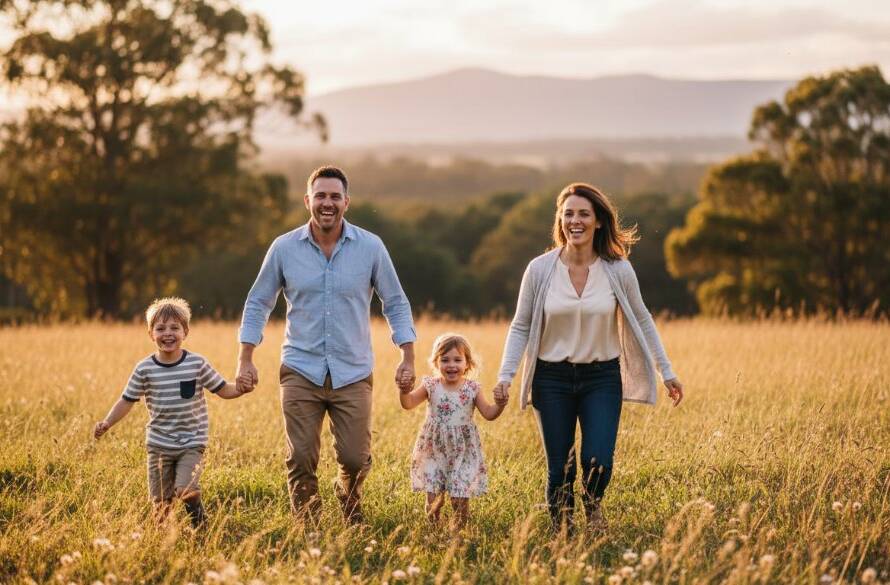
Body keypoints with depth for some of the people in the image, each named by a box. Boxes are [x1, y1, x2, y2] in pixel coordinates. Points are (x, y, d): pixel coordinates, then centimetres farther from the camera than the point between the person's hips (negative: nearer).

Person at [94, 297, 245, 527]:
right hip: (159, 445, 2)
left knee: (186, 490, -20)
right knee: (160, 501, 4)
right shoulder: (145, 369, -4)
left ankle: (200, 526, 6)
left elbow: (223, 389, 0)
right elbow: (127, 400, 3)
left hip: (191, 443, -2)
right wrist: (106, 423, -10)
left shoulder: (197, 364, -6)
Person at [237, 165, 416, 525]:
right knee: (301, 461, -3)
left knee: (355, 460, 0)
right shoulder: (284, 248, 0)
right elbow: (258, 303, 9)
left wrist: (408, 358, 0)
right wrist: (245, 359, 2)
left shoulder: (371, 248, -1)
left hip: (353, 374, 0)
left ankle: (349, 498, 35)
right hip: (301, 373, 0)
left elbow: (396, 304, 7)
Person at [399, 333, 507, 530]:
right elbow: (408, 403, -6)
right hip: (434, 450, 0)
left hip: (463, 452, 0)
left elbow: (488, 414, 0)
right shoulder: (431, 386, -3)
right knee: (433, 498, 3)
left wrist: (499, 405, -20)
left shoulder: (472, 388, -3)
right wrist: (404, 390, -26)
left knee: (460, 499, -1)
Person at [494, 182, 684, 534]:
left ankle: (593, 506, 21)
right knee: (560, 470, 3)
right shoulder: (540, 269, -6)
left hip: (602, 377, 0)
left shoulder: (618, 270, -5)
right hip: (552, 379, 0)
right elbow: (521, 327, 1)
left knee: (598, 462, -13)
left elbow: (642, 321, 7)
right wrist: (505, 375, -10)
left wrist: (667, 372, 8)